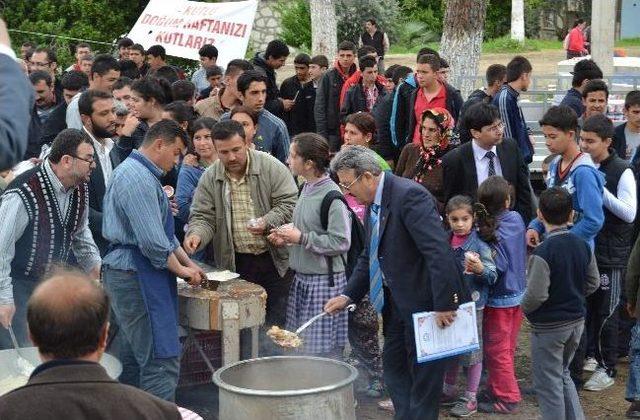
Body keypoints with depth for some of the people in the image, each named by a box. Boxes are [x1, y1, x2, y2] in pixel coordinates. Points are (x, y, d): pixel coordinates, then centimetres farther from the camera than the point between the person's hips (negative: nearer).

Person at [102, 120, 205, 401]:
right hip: (136, 275, -11)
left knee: (133, 356, 15)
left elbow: (163, 232, 23)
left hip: (129, 274, 11)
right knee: (163, 359, -11)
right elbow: (153, 243, -21)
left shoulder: (142, 174, 17)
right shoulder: (139, 179, -17)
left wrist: (187, 262, 17)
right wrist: (181, 270, -8)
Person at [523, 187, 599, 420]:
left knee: (548, 383, 6)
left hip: (549, 326, -7)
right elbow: (593, 283, 8)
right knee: (562, 374, 24)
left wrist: (525, 308, -4)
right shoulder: (582, 246, -2)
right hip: (577, 321, 7)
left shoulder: (543, 253, -23)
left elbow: (536, 295, -24)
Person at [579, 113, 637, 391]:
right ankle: (588, 355, 31)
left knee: (606, 313, 4)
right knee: (584, 305, 14)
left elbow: (629, 213, -17)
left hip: (610, 253, -5)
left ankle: (607, 368, 15)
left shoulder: (622, 171, -13)